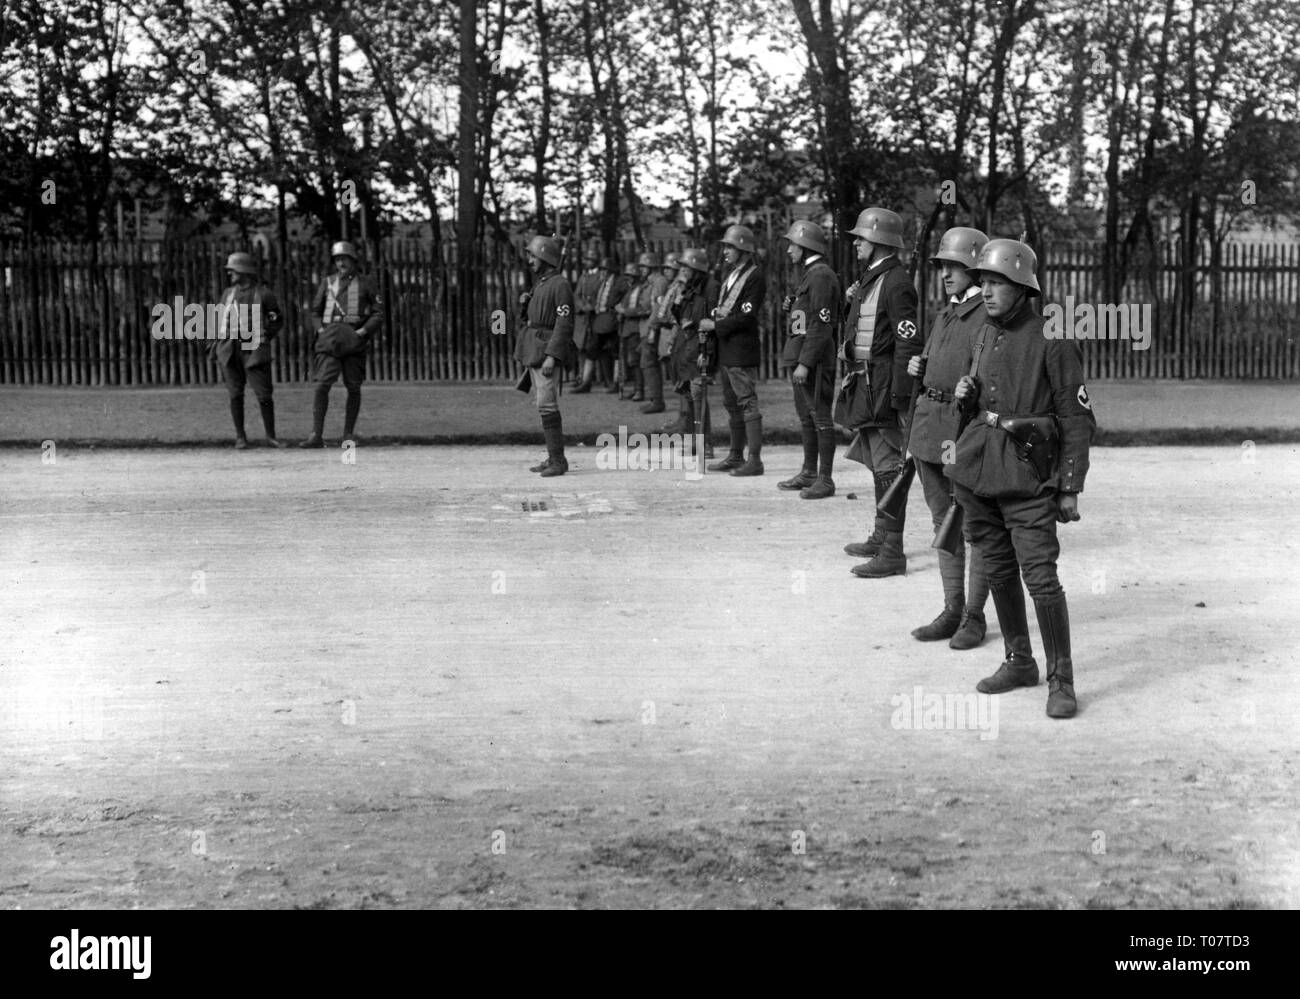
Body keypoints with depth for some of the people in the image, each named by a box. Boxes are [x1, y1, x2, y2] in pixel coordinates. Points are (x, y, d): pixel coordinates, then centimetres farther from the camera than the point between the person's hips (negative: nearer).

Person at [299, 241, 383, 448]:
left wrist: (364, 331, -11)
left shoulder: (366, 284, 6)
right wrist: (321, 329, 2)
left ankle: (348, 434, 13)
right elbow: (315, 311, 20)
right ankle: (317, 435, -13)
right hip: (330, 340, 1)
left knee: (353, 388, 2)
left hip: (355, 340, -1)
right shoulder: (327, 283, 12)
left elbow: (379, 315, 4)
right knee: (321, 385, -12)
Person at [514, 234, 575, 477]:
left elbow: (564, 324, -19)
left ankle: (558, 460, -12)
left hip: (548, 349, -10)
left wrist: (552, 357, -25)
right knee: (546, 405, 10)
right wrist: (525, 302, 4)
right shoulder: (539, 284, 17)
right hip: (534, 351, 10)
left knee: (547, 405, -14)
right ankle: (554, 458, 14)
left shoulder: (560, 285, -13)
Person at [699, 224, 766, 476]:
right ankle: (736, 456, 22)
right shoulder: (731, 275, 17)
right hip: (726, 351, 9)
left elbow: (746, 316, -18)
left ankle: (755, 460, -5)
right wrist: (709, 325, 9)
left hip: (742, 352, -9)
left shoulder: (754, 277, -11)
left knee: (748, 403, -7)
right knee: (732, 405, 14)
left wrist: (715, 325, -14)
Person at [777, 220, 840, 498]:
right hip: (800, 358, 11)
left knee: (820, 417, -7)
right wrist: (791, 306, 8)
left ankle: (825, 480, -4)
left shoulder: (822, 276, -14)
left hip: (816, 360, -11)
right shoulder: (808, 274, 18)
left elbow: (821, 324, -20)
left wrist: (805, 363, -23)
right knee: (805, 415, 16)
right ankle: (809, 473, 25)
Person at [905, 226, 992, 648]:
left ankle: (973, 615, 12)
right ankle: (952, 611, 22)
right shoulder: (945, 315, 16)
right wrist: (918, 369, 7)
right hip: (930, 427, 9)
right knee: (943, 520, 13)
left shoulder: (990, 317, -11)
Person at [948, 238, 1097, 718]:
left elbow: (1078, 419, -9)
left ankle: (1061, 680, 0)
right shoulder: (987, 335, 12)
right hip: (978, 465, 7)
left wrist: (1070, 489, -11)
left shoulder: (1052, 341, -10)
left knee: (1040, 575, -10)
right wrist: (966, 394, 2)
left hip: (1026, 472, -7)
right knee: (998, 568, 14)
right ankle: (1019, 662, 27)